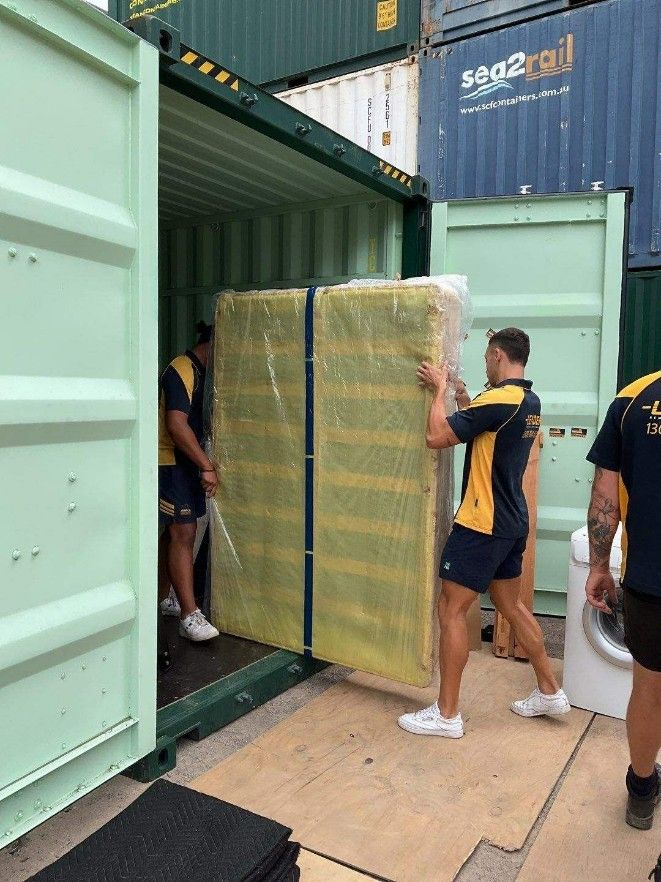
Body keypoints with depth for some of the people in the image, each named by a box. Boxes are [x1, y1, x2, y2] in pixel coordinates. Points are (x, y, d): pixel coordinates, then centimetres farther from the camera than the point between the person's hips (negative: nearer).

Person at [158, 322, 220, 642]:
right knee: (184, 534, -12)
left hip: (184, 463, 10)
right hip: (170, 463, -10)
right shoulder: (182, 371, -16)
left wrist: (201, 464, 22)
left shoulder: (196, 371, 16)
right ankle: (189, 616, -11)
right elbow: (176, 423, -27)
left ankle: (163, 598, 27)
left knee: (175, 532, 15)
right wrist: (206, 466, -27)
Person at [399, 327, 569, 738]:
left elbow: (437, 437, -20)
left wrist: (440, 390, -7)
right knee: (512, 605, 21)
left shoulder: (497, 400, -20)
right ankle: (550, 692, 33)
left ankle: (447, 714, 8)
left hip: (482, 525, -9)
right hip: (512, 522, 9)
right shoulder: (530, 402, 9)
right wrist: (464, 401, 19)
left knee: (452, 610, -1)